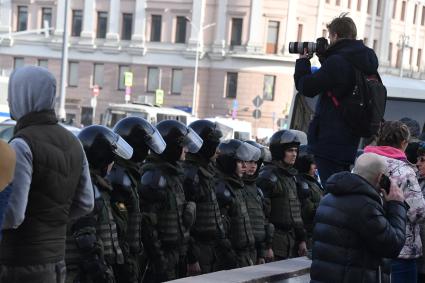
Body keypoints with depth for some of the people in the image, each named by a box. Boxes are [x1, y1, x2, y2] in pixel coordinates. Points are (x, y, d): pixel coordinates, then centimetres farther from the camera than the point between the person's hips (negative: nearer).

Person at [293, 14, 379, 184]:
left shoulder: (337, 62, -17)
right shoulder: (367, 60, 10)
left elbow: (306, 88, -11)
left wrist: (303, 61, 4)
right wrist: (324, 58, 14)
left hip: (329, 140, -9)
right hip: (350, 140, 9)